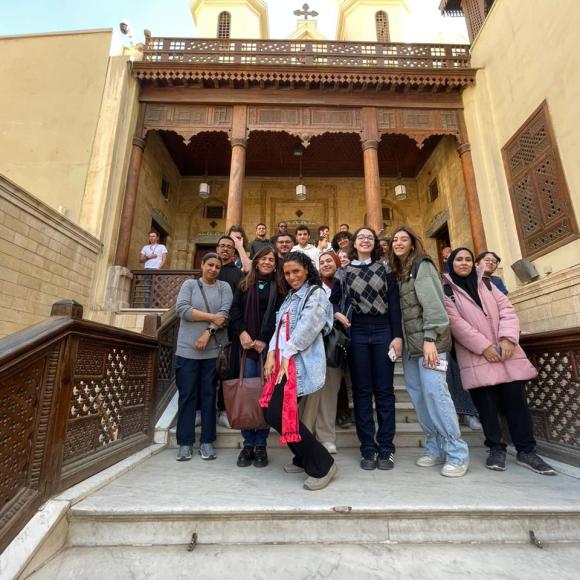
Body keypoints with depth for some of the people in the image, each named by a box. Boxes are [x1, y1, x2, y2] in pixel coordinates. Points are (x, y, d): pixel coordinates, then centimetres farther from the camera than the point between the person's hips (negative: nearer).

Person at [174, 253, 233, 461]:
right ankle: (185, 443, 15)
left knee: (209, 396, 7)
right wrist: (211, 317, -11)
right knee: (187, 395, 4)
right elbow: (181, 308, -7)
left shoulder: (224, 287, 10)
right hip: (188, 350, 0)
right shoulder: (189, 284, 8)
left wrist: (208, 332, -15)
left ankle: (207, 442, 17)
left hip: (214, 350, 1)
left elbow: (225, 313, -4)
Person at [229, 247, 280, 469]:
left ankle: (260, 445, 11)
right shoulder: (244, 285, 16)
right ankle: (248, 444, 12)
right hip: (246, 344, 2)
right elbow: (234, 311, 7)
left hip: (268, 345, -1)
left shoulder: (278, 287, 9)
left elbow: (278, 316, -1)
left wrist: (264, 340, -12)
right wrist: (242, 333, -10)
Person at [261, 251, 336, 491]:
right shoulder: (290, 297, 21)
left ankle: (322, 464, 2)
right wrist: (272, 354, 1)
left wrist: (287, 355, -11)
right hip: (284, 361, 8)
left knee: (277, 414, -13)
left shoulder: (316, 294, -3)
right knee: (271, 412, 6)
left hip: (300, 363, -8)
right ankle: (304, 459, 27)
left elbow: (306, 328, -13)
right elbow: (279, 327, 14)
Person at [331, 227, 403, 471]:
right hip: (357, 332, 1)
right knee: (362, 391, 4)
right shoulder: (345, 272, 9)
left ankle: (386, 449, 13)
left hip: (383, 331, 0)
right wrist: (336, 314, -11)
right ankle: (368, 449, 14)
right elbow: (332, 300, 9)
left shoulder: (385, 269, 8)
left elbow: (394, 304, 2)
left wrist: (397, 335, -6)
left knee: (384, 390, 3)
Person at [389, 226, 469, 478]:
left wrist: (430, 339, -19)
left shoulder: (422, 266, -2)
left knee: (434, 392, -10)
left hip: (428, 340, -7)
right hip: (409, 343, 7)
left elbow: (432, 303, -12)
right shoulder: (397, 272, 19)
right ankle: (435, 449, 17)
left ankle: (457, 454, 3)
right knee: (418, 395, 5)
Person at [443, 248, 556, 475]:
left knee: (516, 401, 3)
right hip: (476, 356, -3)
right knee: (487, 404, 1)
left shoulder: (485, 283, 17)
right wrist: (484, 346, -15)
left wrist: (508, 339, -9)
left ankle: (526, 451, 17)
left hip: (506, 352, 4)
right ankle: (496, 449, 17)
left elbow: (506, 308, 6)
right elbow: (455, 322, -9)